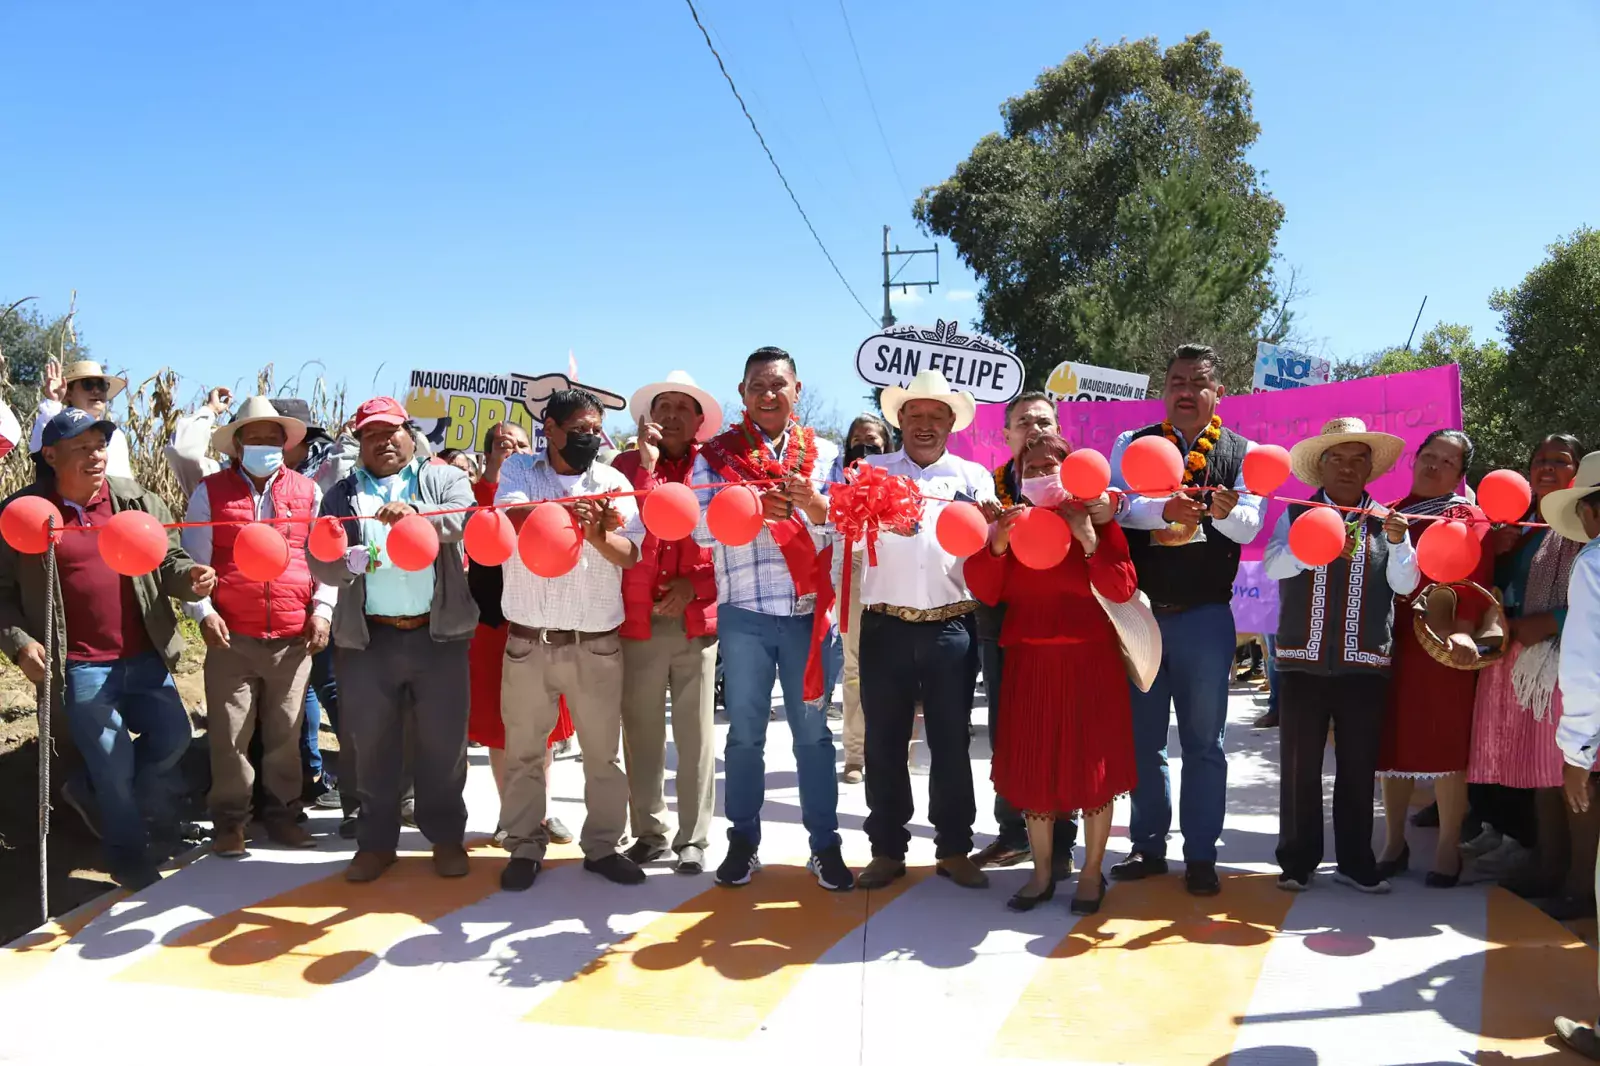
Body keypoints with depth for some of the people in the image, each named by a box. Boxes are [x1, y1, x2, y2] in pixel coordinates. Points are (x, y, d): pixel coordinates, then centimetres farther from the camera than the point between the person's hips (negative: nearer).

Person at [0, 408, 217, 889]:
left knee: (173, 736, 10)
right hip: (80, 667, -3)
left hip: (144, 656, 3)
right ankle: (127, 854, 25)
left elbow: (167, 561, 5)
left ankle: (102, 790, 38)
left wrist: (189, 577, -17)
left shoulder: (138, 501, 1)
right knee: (115, 765, 3)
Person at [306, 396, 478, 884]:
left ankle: (446, 836, 19)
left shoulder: (443, 479, 8)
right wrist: (340, 563, -20)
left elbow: (461, 519, -13)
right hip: (368, 637, 2)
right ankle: (376, 840, 21)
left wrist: (416, 511, -32)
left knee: (442, 741, 5)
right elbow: (319, 562, 4)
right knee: (371, 744, 8)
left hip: (439, 633, -1)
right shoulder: (341, 495, 12)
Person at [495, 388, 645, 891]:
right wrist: (568, 513, -36)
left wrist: (597, 534, -27)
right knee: (524, 751, 8)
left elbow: (630, 554, -6)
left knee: (603, 752, 7)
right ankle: (525, 847, 22)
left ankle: (602, 845, 21)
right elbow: (515, 518, -19)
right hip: (529, 641, -1)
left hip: (597, 642, 1)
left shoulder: (612, 482, 5)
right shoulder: (519, 471, 3)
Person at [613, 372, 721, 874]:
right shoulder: (627, 464, 5)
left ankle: (693, 839, 14)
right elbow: (622, 532, -9)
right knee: (641, 733, 9)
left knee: (696, 735, 4)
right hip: (639, 621, 1)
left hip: (697, 620, -1)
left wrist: (694, 585, -10)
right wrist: (646, 465, -12)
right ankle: (649, 832, 22)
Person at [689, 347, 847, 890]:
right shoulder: (717, 454, 4)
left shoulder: (823, 452, 7)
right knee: (745, 733, 8)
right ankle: (743, 841, 20)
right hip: (744, 614, 0)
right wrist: (752, 508, -23)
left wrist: (815, 504, -22)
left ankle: (824, 845, 15)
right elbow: (702, 528, -8)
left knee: (814, 731, 6)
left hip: (809, 611, 0)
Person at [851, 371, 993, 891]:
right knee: (884, 741, 5)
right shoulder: (872, 470, 11)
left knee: (951, 741, 6)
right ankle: (887, 849, 16)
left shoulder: (973, 476, 12)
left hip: (951, 626, 0)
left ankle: (954, 848, 17)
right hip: (886, 625, 0)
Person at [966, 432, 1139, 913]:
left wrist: (1089, 539, -19)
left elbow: (1123, 590, -11)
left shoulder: (1094, 520, -1)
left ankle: (1092, 873, 17)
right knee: (1034, 767, 7)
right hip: (1030, 663, 3)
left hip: (1089, 662, -3)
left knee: (1091, 766, 3)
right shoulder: (1012, 521, 8)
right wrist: (997, 544, -16)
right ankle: (1043, 872, 20)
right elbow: (985, 592, -1)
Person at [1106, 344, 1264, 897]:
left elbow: (1249, 526, -8)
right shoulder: (1132, 445, 5)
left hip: (1205, 616, -1)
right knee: (1142, 736, 10)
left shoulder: (1241, 453, 4)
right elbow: (1116, 504, -10)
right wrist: (1165, 507, -28)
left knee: (1204, 741, 5)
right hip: (1139, 610, 1)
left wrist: (1223, 510, -31)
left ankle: (1201, 856, 15)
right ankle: (1148, 846, 22)